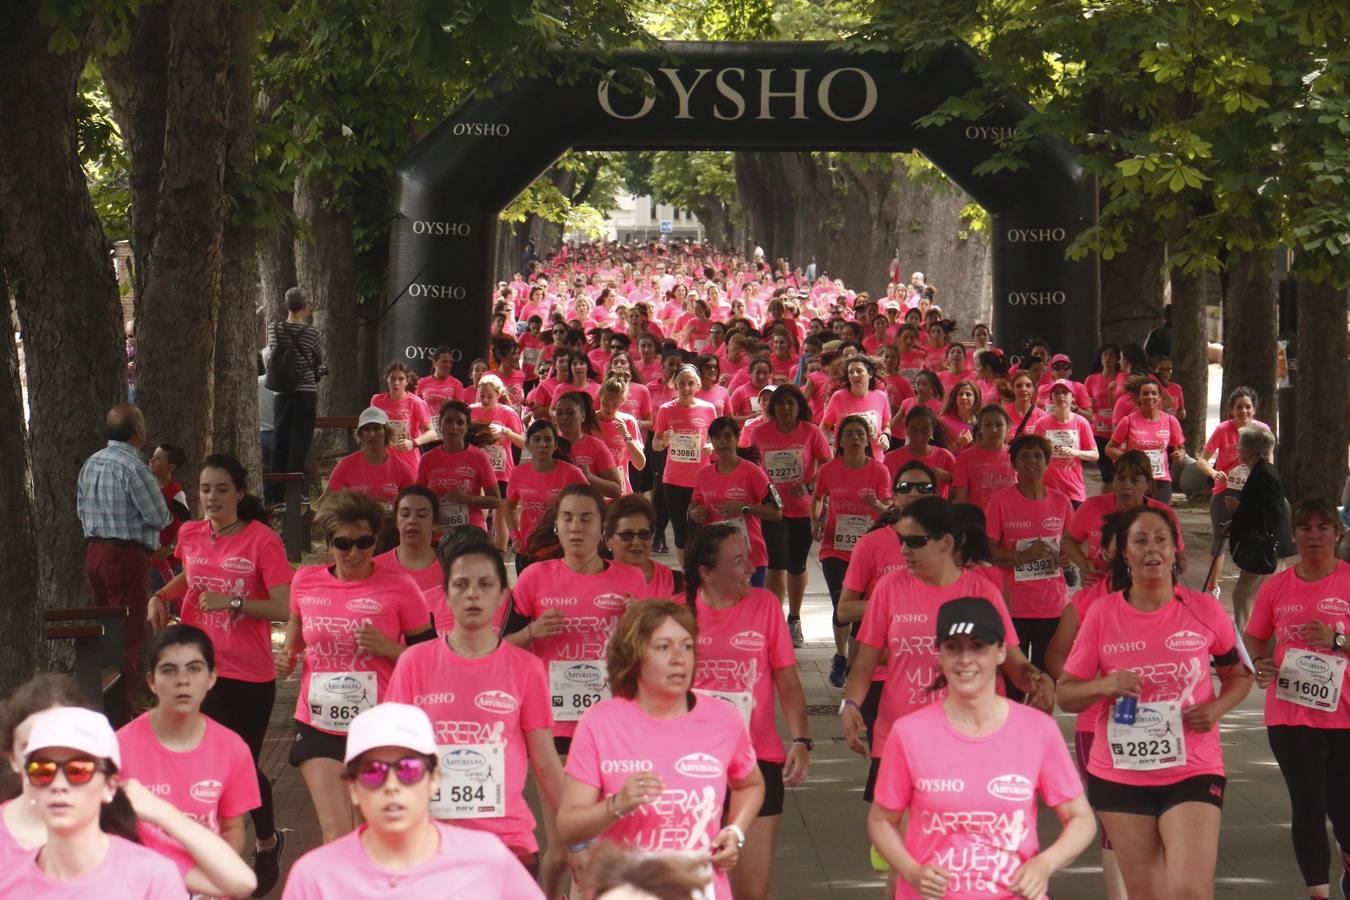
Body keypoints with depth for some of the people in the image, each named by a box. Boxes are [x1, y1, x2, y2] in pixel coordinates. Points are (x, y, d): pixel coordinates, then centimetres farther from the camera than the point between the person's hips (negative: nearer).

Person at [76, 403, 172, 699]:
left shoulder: (90, 463, 8)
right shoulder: (133, 467, -17)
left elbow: (82, 509, 18)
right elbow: (160, 518, -14)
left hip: (95, 551, 8)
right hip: (128, 555, -8)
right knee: (130, 633, -3)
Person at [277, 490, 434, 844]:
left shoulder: (398, 588, -7)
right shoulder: (305, 582, 2)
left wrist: (388, 648, -18)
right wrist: (288, 655, 4)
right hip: (318, 725, 2)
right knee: (336, 833, -7)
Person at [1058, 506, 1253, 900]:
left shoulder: (1205, 610, -2)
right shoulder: (1102, 614, -2)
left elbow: (1239, 675, 13)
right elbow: (1065, 695, 3)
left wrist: (1217, 708, -8)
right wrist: (1104, 686, -18)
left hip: (1193, 771, -1)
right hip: (1119, 775, 1)